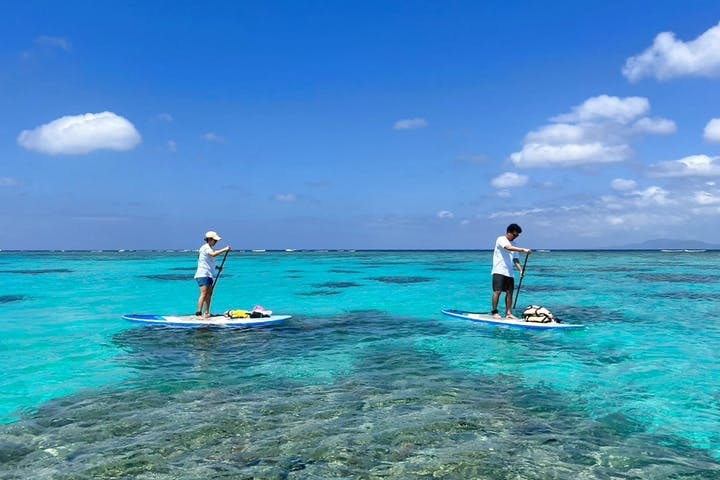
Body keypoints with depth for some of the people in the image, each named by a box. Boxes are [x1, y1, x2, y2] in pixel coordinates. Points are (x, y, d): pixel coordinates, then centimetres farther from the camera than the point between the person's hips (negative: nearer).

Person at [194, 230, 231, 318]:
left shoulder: (209, 248, 20)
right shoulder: (206, 247, -10)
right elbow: (213, 254, -32)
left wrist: (216, 267, 12)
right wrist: (224, 250, -30)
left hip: (209, 275, 10)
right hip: (203, 275, -10)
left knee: (209, 294, 10)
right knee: (204, 294, -16)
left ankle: (207, 313, 15)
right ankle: (199, 313, -19)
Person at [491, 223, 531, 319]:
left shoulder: (513, 244, 17)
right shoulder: (501, 239, -5)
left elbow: (515, 259, 14)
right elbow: (508, 248, -24)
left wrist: (521, 270, 1)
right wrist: (523, 250, -30)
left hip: (509, 272, 7)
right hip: (499, 271, -7)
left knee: (510, 292, 4)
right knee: (497, 291, -9)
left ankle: (508, 313, 9)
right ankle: (495, 312, -3)